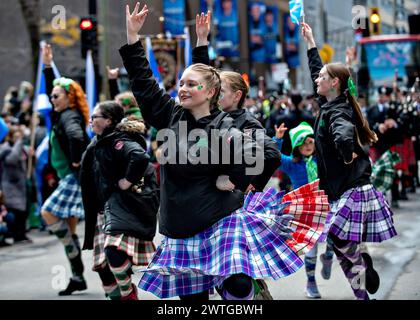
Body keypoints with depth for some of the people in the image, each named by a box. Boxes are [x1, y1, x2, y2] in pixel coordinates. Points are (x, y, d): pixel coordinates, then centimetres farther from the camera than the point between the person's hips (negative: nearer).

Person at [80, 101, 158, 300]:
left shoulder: (118, 141, -12)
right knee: (102, 264, 8)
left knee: (114, 250, -29)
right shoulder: (98, 144, 17)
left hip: (124, 206, -10)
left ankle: (128, 294, -9)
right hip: (104, 209, 10)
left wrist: (127, 182, -21)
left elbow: (141, 157, -32)